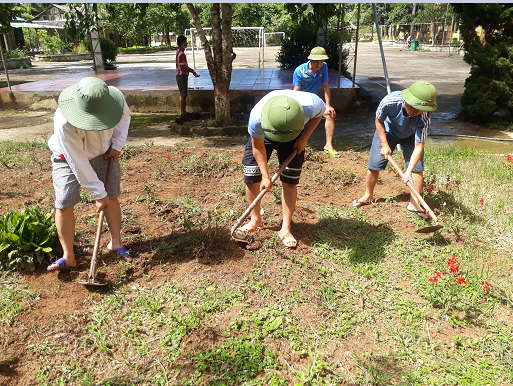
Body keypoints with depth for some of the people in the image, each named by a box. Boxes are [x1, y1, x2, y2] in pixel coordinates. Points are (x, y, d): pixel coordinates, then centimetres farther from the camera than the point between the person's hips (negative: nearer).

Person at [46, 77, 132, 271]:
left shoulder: (115, 97, -29)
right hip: (69, 158, -3)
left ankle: (116, 242, 21)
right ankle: (68, 257, 3)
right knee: (64, 204, -8)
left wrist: (117, 144, -10)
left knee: (112, 197, 3)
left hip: (104, 153, 4)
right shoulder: (64, 124, -39)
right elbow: (78, 163, -31)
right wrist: (99, 194, -25)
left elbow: (124, 116, -2)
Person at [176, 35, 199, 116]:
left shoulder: (179, 52, 14)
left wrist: (191, 70, 12)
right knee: (183, 95, -4)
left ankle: (182, 111, 21)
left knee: (183, 94, 15)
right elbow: (183, 67, -21)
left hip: (181, 75, 10)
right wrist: (193, 72, -11)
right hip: (182, 76, -10)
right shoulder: (181, 54, -19)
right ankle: (183, 112, 1)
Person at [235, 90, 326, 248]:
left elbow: (320, 112, -11)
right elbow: (258, 146, -20)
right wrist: (265, 176, -18)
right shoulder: (257, 118, -40)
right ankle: (256, 220, 15)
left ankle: (285, 229, 5)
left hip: (295, 137, 0)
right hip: (262, 135, 0)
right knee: (251, 176, -6)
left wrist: (304, 138, -15)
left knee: (290, 180, -6)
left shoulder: (312, 104, -40)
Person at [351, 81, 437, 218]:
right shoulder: (389, 102, -39)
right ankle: (368, 196, 20)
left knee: (417, 167, -11)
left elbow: (418, 146, -32)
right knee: (374, 165, -3)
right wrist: (385, 145, -19)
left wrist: (409, 171, -40)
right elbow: (379, 121, -17)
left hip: (411, 136, 0)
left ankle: (414, 203, 3)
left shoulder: (424, 117, -37)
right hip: (387, 131, 0)